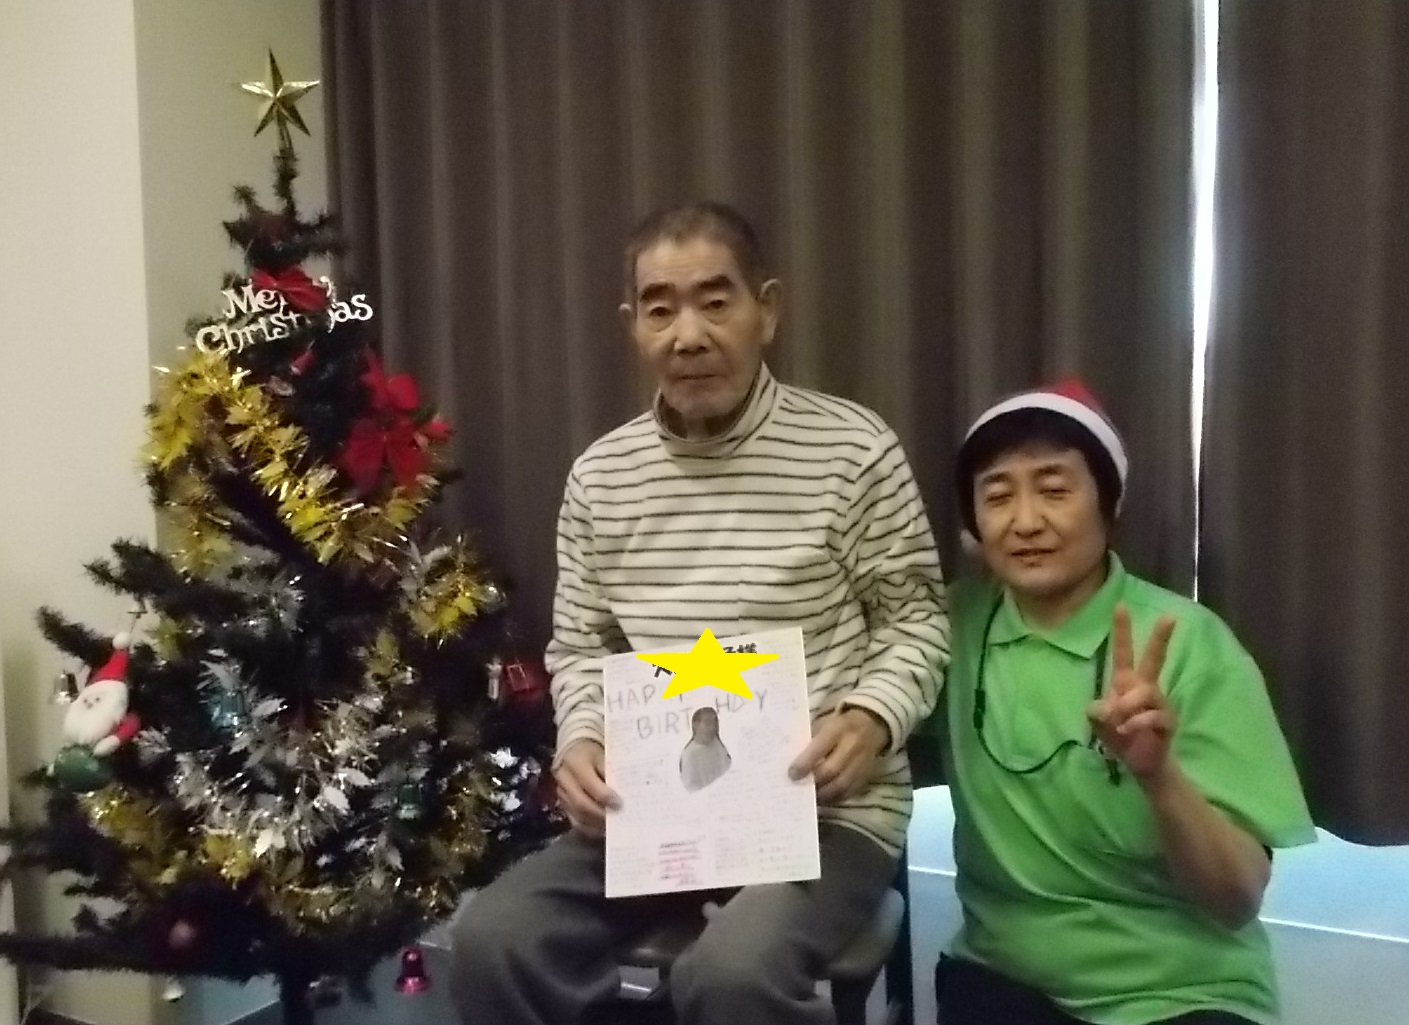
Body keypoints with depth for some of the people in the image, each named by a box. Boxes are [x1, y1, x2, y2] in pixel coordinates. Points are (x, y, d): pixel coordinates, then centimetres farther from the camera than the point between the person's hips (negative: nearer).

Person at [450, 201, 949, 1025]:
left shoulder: (854, 450, -6)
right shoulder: (601, 476, 6)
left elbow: (916, 617, 2)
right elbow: (580, 646, 14)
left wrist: (874, 717, -17)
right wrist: (581, 740, -6)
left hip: (826, 807, -3)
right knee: (493, 942, -16)